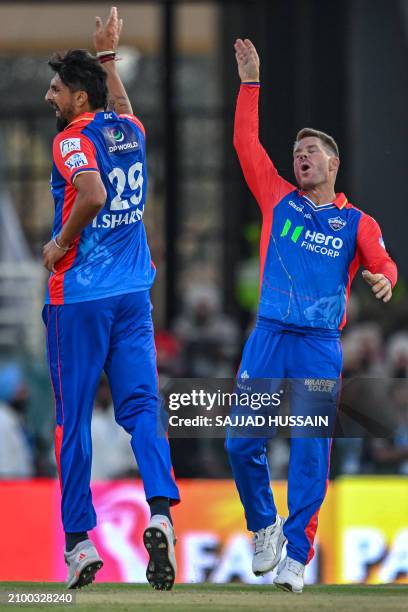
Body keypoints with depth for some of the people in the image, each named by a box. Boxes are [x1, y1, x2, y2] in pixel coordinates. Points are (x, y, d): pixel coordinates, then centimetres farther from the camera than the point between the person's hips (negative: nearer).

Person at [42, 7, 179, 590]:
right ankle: (161, 512, -22)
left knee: (73, 417, 3)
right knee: (141, 407, 0)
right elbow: (120, 106, 34)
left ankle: (79, 541, 4)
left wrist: (61, 244, -16)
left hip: (78, 296, -5)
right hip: (134, 293, 5)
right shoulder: (130, 130, 9)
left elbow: (93, 194, -29)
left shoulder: (73, 140, -11)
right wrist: (108, 55, 45)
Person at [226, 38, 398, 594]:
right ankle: (265, 526, 20)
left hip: (321, 345, -1)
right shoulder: (279, 199, 14)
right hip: (269, 338, 2)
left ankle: (296, 555, -1)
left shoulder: (356, 223, 10)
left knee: (311, 454, -6)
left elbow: (382, 263, -5)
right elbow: (246, 143, 10)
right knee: (242, 443, -4)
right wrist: (250, 83, 6)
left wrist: (384, 279, -29)